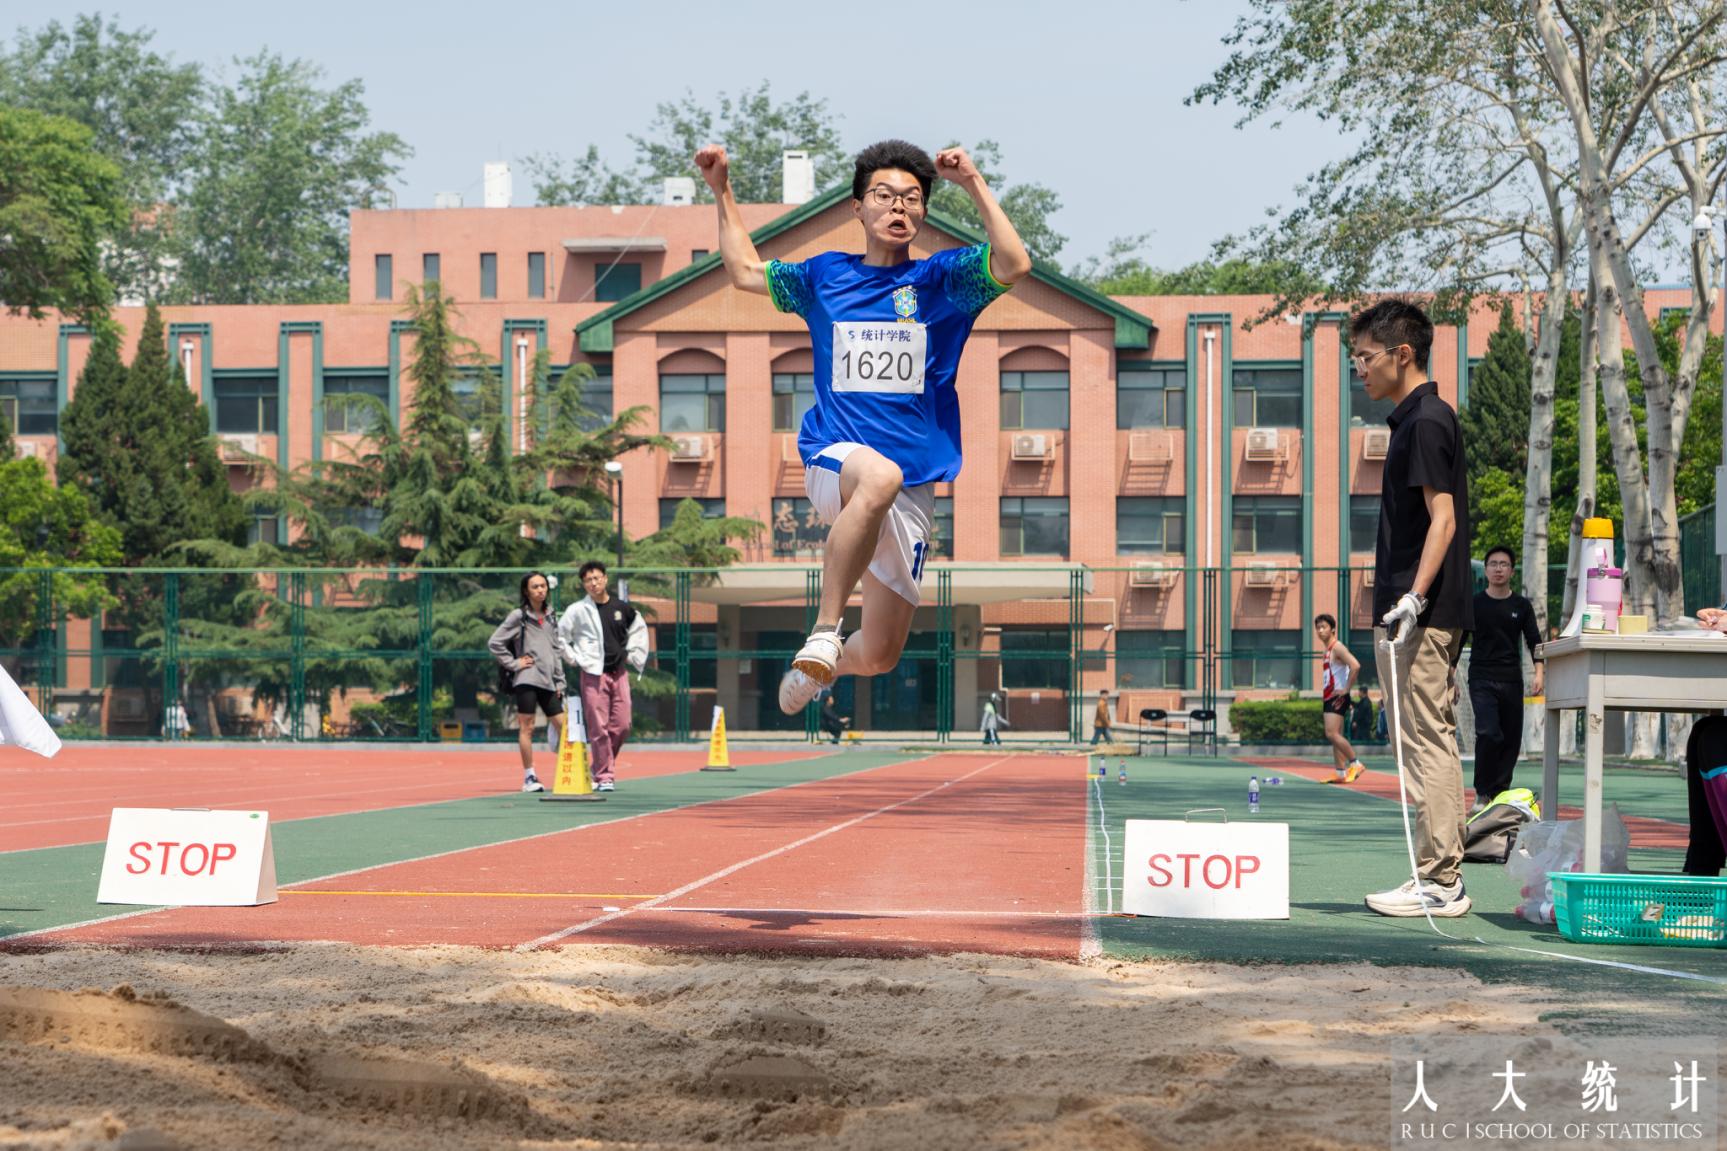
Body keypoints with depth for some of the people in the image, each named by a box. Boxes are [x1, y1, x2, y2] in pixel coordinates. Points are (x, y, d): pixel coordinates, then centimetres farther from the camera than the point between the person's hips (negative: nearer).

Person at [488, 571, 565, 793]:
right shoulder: (518, 616, -2)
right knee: (527, 728, -4)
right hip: (527, 679, -6)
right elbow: (494, 642, -5)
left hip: (548, 682, 6)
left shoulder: (548, 617, 16)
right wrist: (513, 664, -7)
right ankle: (529, 777, 0)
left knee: (563, 726, 3)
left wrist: (559, 681, 14)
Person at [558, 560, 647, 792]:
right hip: (593, 674, -4)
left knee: (622, 725, 2)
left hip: (619, 673, 4)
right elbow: (559, 635, 0)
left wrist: (634, 655, 17)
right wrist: (573, 658, -2)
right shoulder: (578, 610, -3)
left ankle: (599, 767, 19)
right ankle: (604, 776, 0)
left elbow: (639, 629, 25)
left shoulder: (621, 608, 9)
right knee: (599, 728, -7)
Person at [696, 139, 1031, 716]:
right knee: (880, 475, -41)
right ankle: (822, 634, -36)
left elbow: (1013, 264, -12)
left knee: (878, 656, 2)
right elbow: (745, 271, 26)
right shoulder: (825, 275, 13)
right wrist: (723, 191, 22)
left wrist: (974, 184, -13)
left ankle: (827, 665, 39)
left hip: (914, 494, 1)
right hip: (832, 461, -1)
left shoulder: (941, 279, 6)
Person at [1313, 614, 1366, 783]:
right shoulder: (1325, 650, 16)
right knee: (1334, 736, 8)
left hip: (1338, 697, -10)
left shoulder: (1337, 648, -12)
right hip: (1328, 697, 10)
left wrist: (1346, 688, -20)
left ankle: (1356, 763, -11)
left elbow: (1355, 666, -24)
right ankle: (1340, 773, 9)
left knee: (1332, 734, -17)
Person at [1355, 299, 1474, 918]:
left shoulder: (1425, 421, -12)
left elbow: (1442, 519, -19)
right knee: (1433, 740, 11)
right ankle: (1442, 877, 15)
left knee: (1425, 741, -9)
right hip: (1432, 613, 10)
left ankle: (1438, 883, -8)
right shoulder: (1420, 418, 18)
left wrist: (1413, 597, -27)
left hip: (1420, 615, -10)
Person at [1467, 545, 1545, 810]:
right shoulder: (1473, 604, 5)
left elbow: (1534, 641, 6)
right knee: (1488, 733, -19)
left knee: (1511, 739, 1)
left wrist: (1539, 671, -10)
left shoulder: (1522, 606, 10)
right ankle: (1482, 793, -10)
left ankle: (1499, 793, 11)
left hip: (1512, 681, 3)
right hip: (1481, 679, -3)